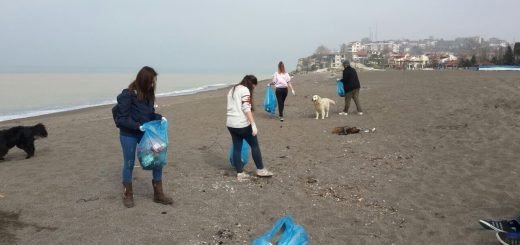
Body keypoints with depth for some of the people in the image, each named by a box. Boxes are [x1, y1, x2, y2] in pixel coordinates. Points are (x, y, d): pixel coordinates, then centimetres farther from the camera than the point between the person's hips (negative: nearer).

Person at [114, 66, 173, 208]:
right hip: (128, 135, -6)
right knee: (129, 163, 7)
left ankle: (158, 194, 14)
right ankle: (128, 195, 26)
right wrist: (138, 126, -27)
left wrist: (159, 118, -5)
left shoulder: (148, 94, 2)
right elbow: (122, 118, -17)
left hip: (145, 133, 6)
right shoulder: (127, 95, -18)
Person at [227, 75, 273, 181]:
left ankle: (240, 174, 15)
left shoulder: (232, 89, 19)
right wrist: (253, 124, -21)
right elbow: (246, 108, -18)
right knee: (254, 145, 7)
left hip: (230, 124, 8)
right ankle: (260, 170, 17)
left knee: (237, 148, 11)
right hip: (242, 124, -8)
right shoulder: (245, 90, -9)